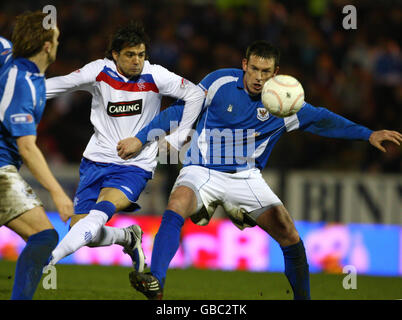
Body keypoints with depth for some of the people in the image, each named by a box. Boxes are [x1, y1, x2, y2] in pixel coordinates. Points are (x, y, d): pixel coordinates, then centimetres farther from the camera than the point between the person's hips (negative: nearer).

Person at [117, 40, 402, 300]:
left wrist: (368, 134, 0)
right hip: (202, 170, -2)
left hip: (245, 177, 2)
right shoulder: (220, 82, -8)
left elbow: (321, 120, 7)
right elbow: (180, 111, 1)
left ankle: (302, 297, 13)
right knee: (176, 209, -33)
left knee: (289, 236, -7)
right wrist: (141, 139, 0)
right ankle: (155, 284, -40)